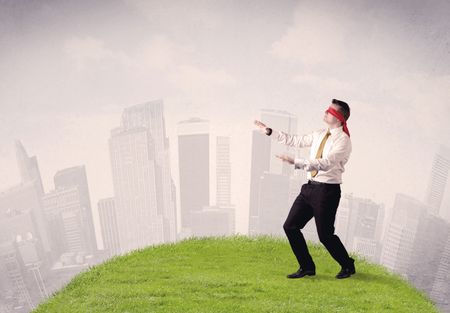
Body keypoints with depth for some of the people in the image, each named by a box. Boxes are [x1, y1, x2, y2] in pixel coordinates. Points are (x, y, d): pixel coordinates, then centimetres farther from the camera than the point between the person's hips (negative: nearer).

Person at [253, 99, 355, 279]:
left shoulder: (343, 140, -13)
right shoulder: (319, 134, 11)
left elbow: (324, 163, -26)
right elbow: (295, 140, 17)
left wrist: (295, 162, -33)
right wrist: (269, 131, 17)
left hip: (327, 190, -7)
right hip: (310, 187, 8)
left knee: (325, 234, 1)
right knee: (290, 226, 5)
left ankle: (348, 266, 30)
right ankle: (307, 268, 21)